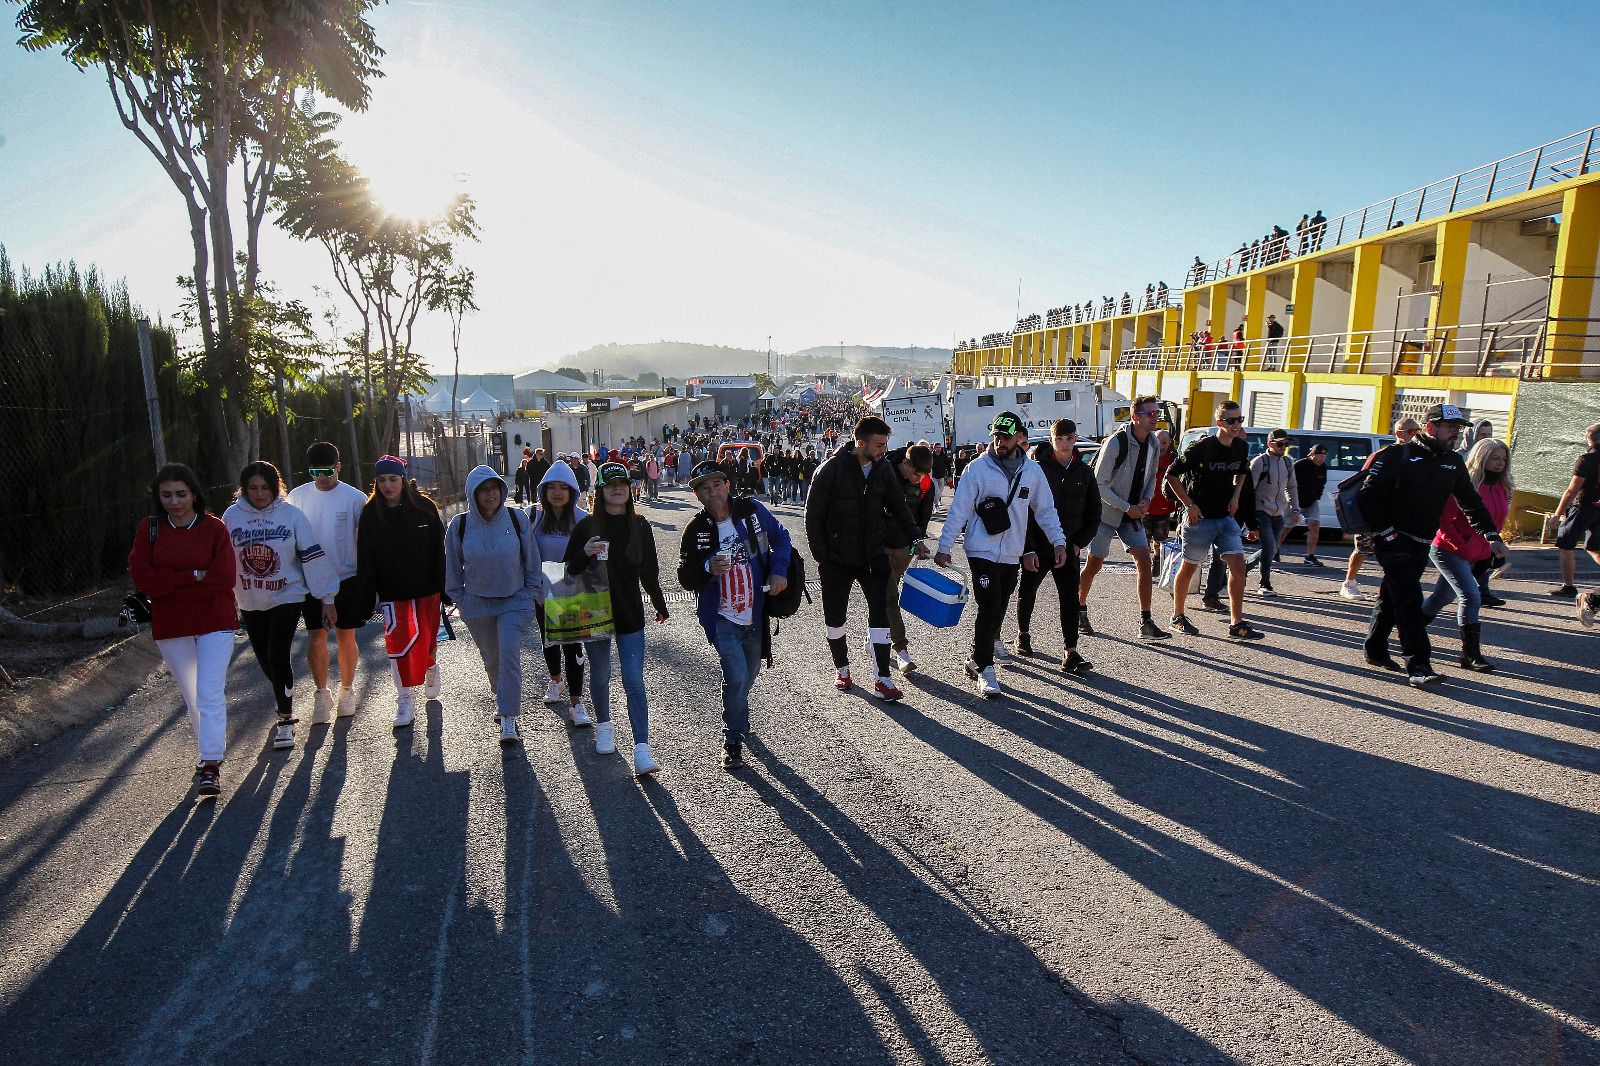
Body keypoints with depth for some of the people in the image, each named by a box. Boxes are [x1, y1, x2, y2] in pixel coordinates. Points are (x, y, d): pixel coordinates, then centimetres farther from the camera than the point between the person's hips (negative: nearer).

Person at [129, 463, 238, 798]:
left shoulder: (214, 528, -7)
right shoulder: (149, 529, 1)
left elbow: (224, 579, -15)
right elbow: (141, 576, -10)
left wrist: (171, 583, -12)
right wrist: (194, 577, -17)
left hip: (215, 623, -3)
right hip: (170, 628, 3)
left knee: (210, 694, -8)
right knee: (191, 697, 15)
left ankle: (211, 765, -5)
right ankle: (210, 749, 32)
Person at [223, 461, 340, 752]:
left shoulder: (292, 514, -9)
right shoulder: (231, 516, -2)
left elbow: (313, 556, -8)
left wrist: (327, 599, -7)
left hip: (287, 597, -3)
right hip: (250, 603, 3)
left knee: (278, 657, -12)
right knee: (265, 661, 13)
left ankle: (285, 720, 3)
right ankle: (285, 705, 39)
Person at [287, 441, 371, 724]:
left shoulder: (355, 498, -6)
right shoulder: (297, 496, 1)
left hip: (347, 578, -1)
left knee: (346, 638, 8)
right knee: (315, 639, 0)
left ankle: (346, 690, 26)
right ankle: (322, 694, 17)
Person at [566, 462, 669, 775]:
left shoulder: (640, 526, 3)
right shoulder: (587, 526, -3)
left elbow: (649, 572, 12)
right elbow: (570, 569, -2)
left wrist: (660, 606, 18)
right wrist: (586, 552, -21)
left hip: (630, 613, 0)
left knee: (634, 681, -5)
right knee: (600, 675, 13)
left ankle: (642, 748, -7)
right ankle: (604, 725, 38)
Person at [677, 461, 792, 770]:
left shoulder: (751, 511, -6)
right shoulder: (696, 530, -9)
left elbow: (781, 537, 8)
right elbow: (685, 579, -7)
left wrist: (779, 571, -6)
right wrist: (708, 567, -27)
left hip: (755, 614, 3)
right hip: (722, 618, -3)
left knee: (749, 674, 19)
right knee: (736, 677, -15)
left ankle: (737, 717, 49)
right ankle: (733, 741, 6)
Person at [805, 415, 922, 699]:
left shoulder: (883, 469, -2)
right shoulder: (831, 470, -15)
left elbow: (898, 506, 11)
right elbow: (814, 516, -11)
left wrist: (914, 538, 1)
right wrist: (821, 556, -12)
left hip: (873, 556, 3)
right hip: (836, 559, -3)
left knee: (880, 612, -3)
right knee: (835, 618, 10)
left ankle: (882, 679, 4)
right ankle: (842, 670, 31)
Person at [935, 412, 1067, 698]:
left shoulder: (1032, 470, 3)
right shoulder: (977, 468, -8)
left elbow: (1045, 510, 12)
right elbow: (959, 510, -7)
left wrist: (1058, 542, 3)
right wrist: (944, 547, -9)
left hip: (1012, 555, 5)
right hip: (982, 552, -5)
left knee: (998, 610, 11)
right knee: (989, 609, -10)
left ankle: (977, 658, 26)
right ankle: (984, 670, -1)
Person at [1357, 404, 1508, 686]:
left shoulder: (1453, 463, 11)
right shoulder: (1398, 455, -9)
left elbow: (1471, 502, 16)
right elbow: (1368, 494, -12)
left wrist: (1491, 536, 7)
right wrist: (1386, 532, -14)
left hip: (1421, 546, 7)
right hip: (1394, 542, -7)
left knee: (1392, 597, 14)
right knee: (1409, 599, -14)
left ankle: (1376, 651, 26)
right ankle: (1418, 664, -15)